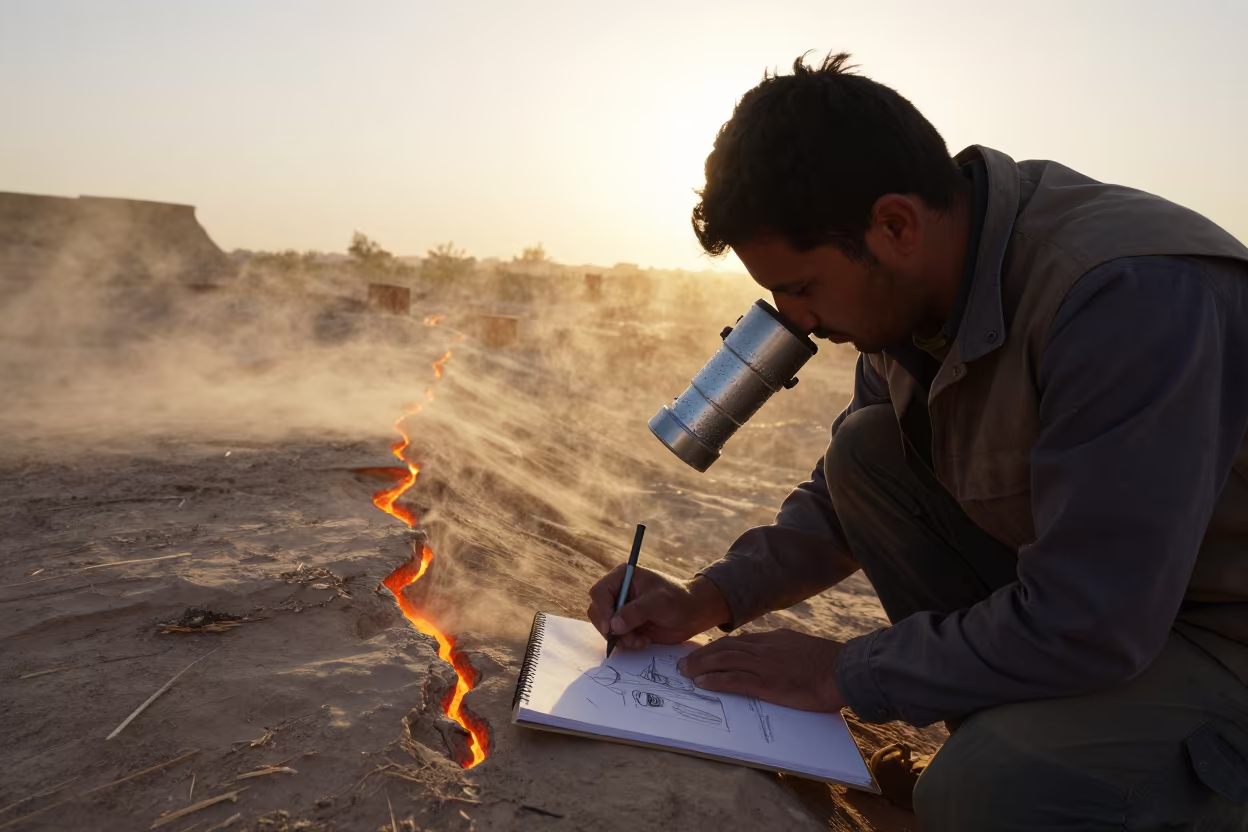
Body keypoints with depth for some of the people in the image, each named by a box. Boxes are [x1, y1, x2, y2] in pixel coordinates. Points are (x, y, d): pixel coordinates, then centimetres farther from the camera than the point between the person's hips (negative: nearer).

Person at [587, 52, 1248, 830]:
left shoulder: (1130, 294, -31)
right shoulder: (908, 287, -5)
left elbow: (1082, 626, -30)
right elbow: (848, 494, 6)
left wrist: (841, 673, -18)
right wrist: (711, 598, -7)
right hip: (1081, 593, 8)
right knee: (866, 452, -7)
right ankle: (1019, 737, 2)